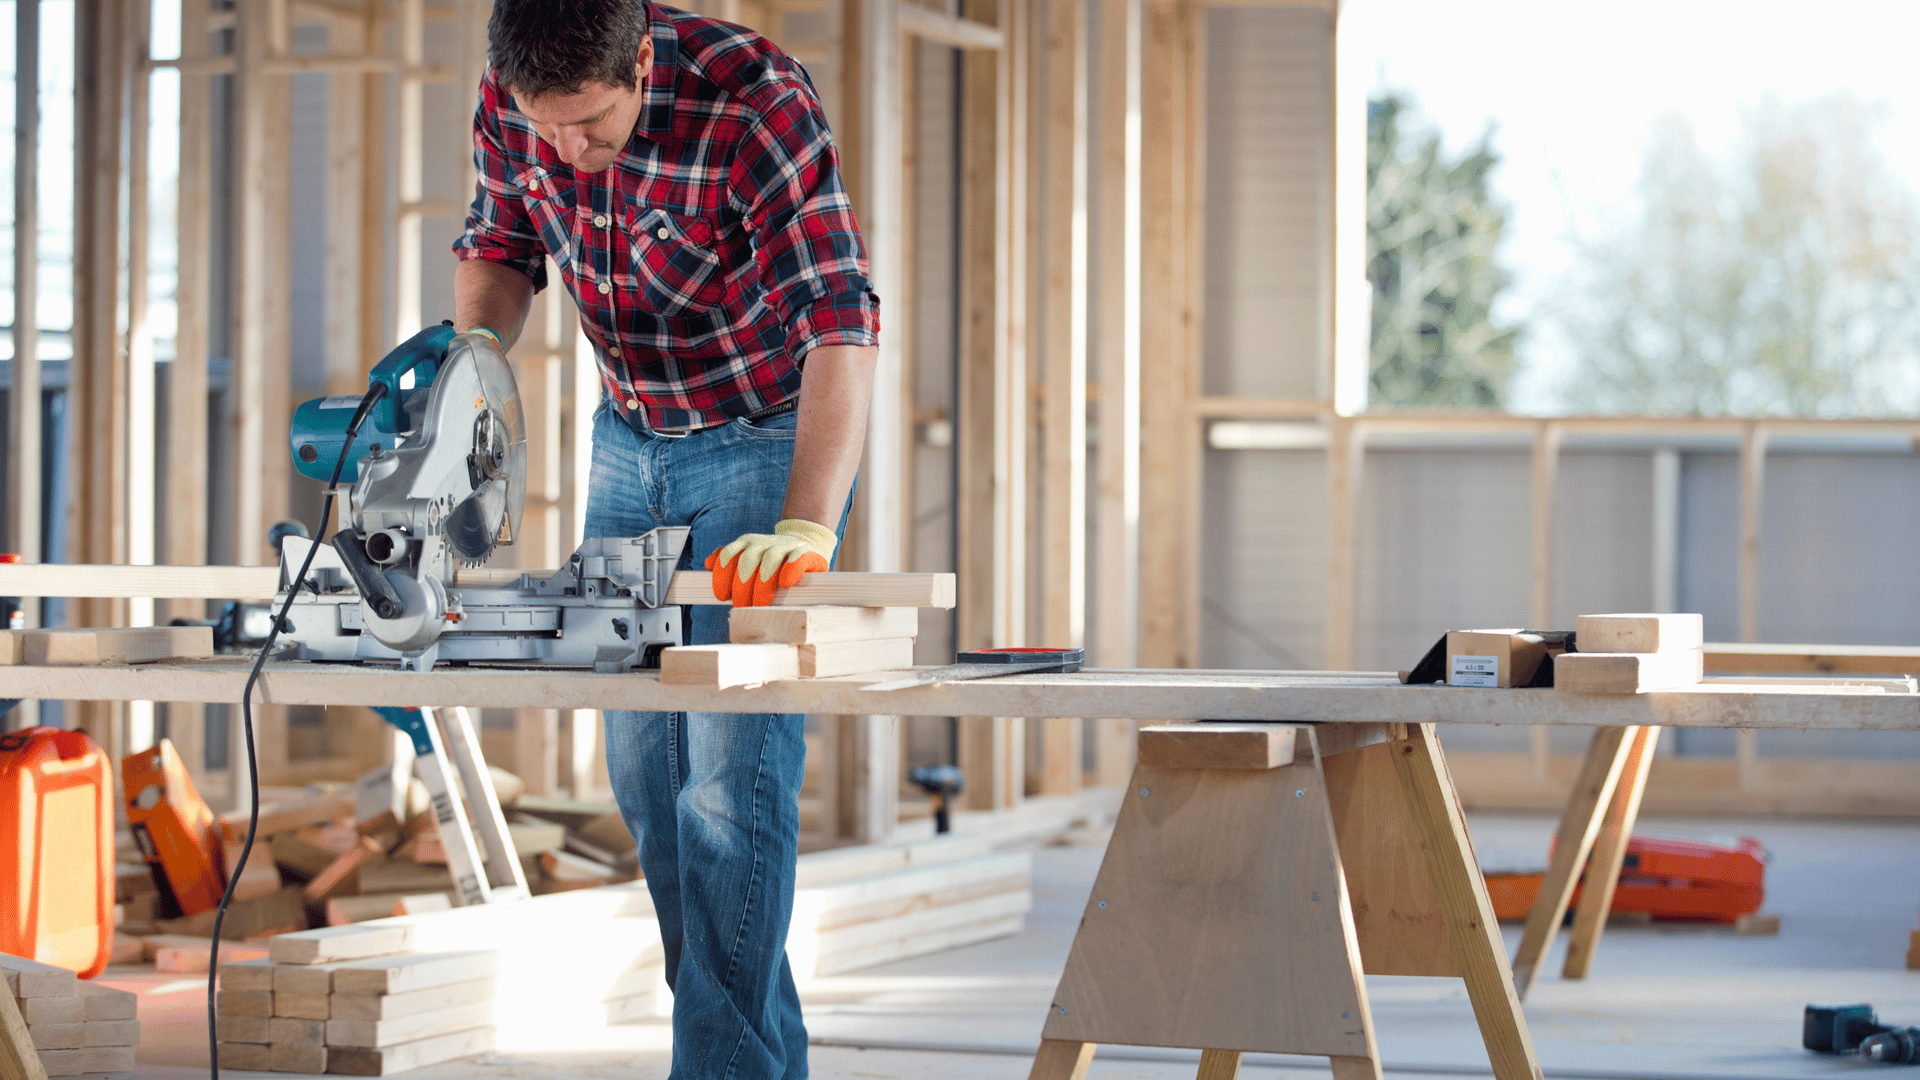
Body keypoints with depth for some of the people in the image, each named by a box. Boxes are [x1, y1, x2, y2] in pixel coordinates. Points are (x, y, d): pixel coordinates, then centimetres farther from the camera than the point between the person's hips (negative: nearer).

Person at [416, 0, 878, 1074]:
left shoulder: (754, 98, -31)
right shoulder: (511, 103, -13)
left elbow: (843, 322, -37)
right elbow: (501, 245, 7)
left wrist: (805, 526, -46)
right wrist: (474, 351, -15)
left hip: (771, 439, -6)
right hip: (631, 441, 6)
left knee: (732, 765, -13)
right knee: (642, 759, 8)